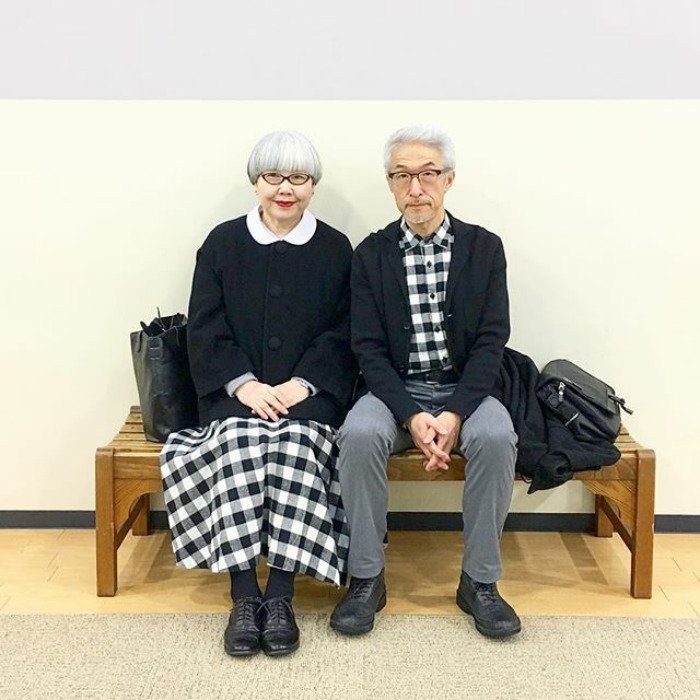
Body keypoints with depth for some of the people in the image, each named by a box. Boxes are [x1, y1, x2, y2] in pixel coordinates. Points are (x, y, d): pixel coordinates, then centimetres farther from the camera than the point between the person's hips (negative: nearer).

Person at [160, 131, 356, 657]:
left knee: (297, 441, -32)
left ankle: (281, 595, -28)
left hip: (309, 392, 0)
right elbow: (205, 329, 4)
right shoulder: (223, 243, 11)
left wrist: (302, 382, -12)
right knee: (239, 441, -31)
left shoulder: (336, 249, 11)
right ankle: (244, 596, -29)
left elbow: (343, 333, 5)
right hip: (237, 391, 1)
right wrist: (243, 383, -12)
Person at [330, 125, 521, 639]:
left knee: (495, 436, -32)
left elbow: (491, 342, -4)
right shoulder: (372, 254, 3)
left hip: (464, 389, 0)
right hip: (395, 391, 0)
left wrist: (455, 414, -19)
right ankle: (367, 577, -15)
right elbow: (369, 348, -3)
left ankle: (481, 580, -14)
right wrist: (412, 416, -19)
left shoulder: (484, 248, 2)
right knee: (359, 434, -31)